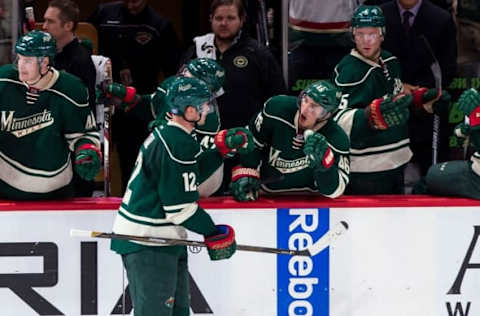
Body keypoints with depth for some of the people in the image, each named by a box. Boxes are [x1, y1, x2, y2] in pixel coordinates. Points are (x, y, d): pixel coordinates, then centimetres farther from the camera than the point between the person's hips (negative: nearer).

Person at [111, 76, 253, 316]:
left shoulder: (163, 134, 10)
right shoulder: (178, 144, -21)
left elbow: (190, 173, 23)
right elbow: (180, 206, -22)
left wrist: (222, 149, 15)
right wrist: (212, 232, -9)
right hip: (147, 244, -11)